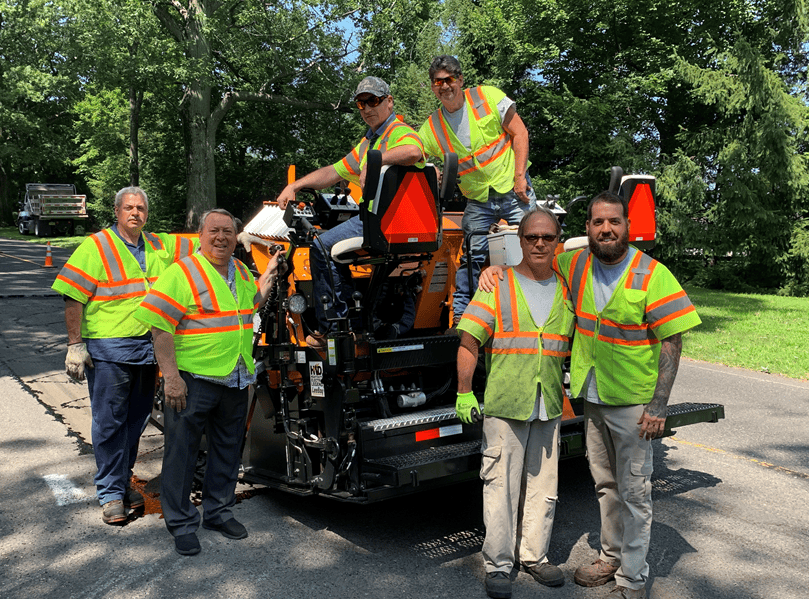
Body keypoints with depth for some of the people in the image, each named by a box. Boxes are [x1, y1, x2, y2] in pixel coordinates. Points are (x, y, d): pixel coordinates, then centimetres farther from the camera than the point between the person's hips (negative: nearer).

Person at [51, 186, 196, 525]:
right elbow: (73, 297, -7)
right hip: (108, 349, -5)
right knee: (110, 422, 0)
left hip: (148, 349, 6)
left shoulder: (160, 246, 11)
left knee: (136, 420, 13)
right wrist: (75, 344, -12)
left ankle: (123, 481, 28)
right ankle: (111, 493, 10)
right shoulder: (96, 247, -4)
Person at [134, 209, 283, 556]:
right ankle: (181, 524, 18)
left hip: (236, 380, 7)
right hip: (193, 380, -7)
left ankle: (219, 511, 33)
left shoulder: (241, 271, 11)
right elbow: (160, 325, -16)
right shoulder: (183, 273, -11)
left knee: (228, 448, 17)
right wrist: (171, 376, -21)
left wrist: (269, 277, 12)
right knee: (182, 451, 3)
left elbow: (252, 304, 29)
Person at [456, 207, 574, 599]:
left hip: (549, 407, 4)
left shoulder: (567, 290, 11)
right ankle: (498, 565, 14)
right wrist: (464, 393, -10)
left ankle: (534, 555, 28)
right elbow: (469, 341, -4)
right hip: (504, 405, -4)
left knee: (543, 486, 12)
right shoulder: (498, 285, -1)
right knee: (501, 486, 1)